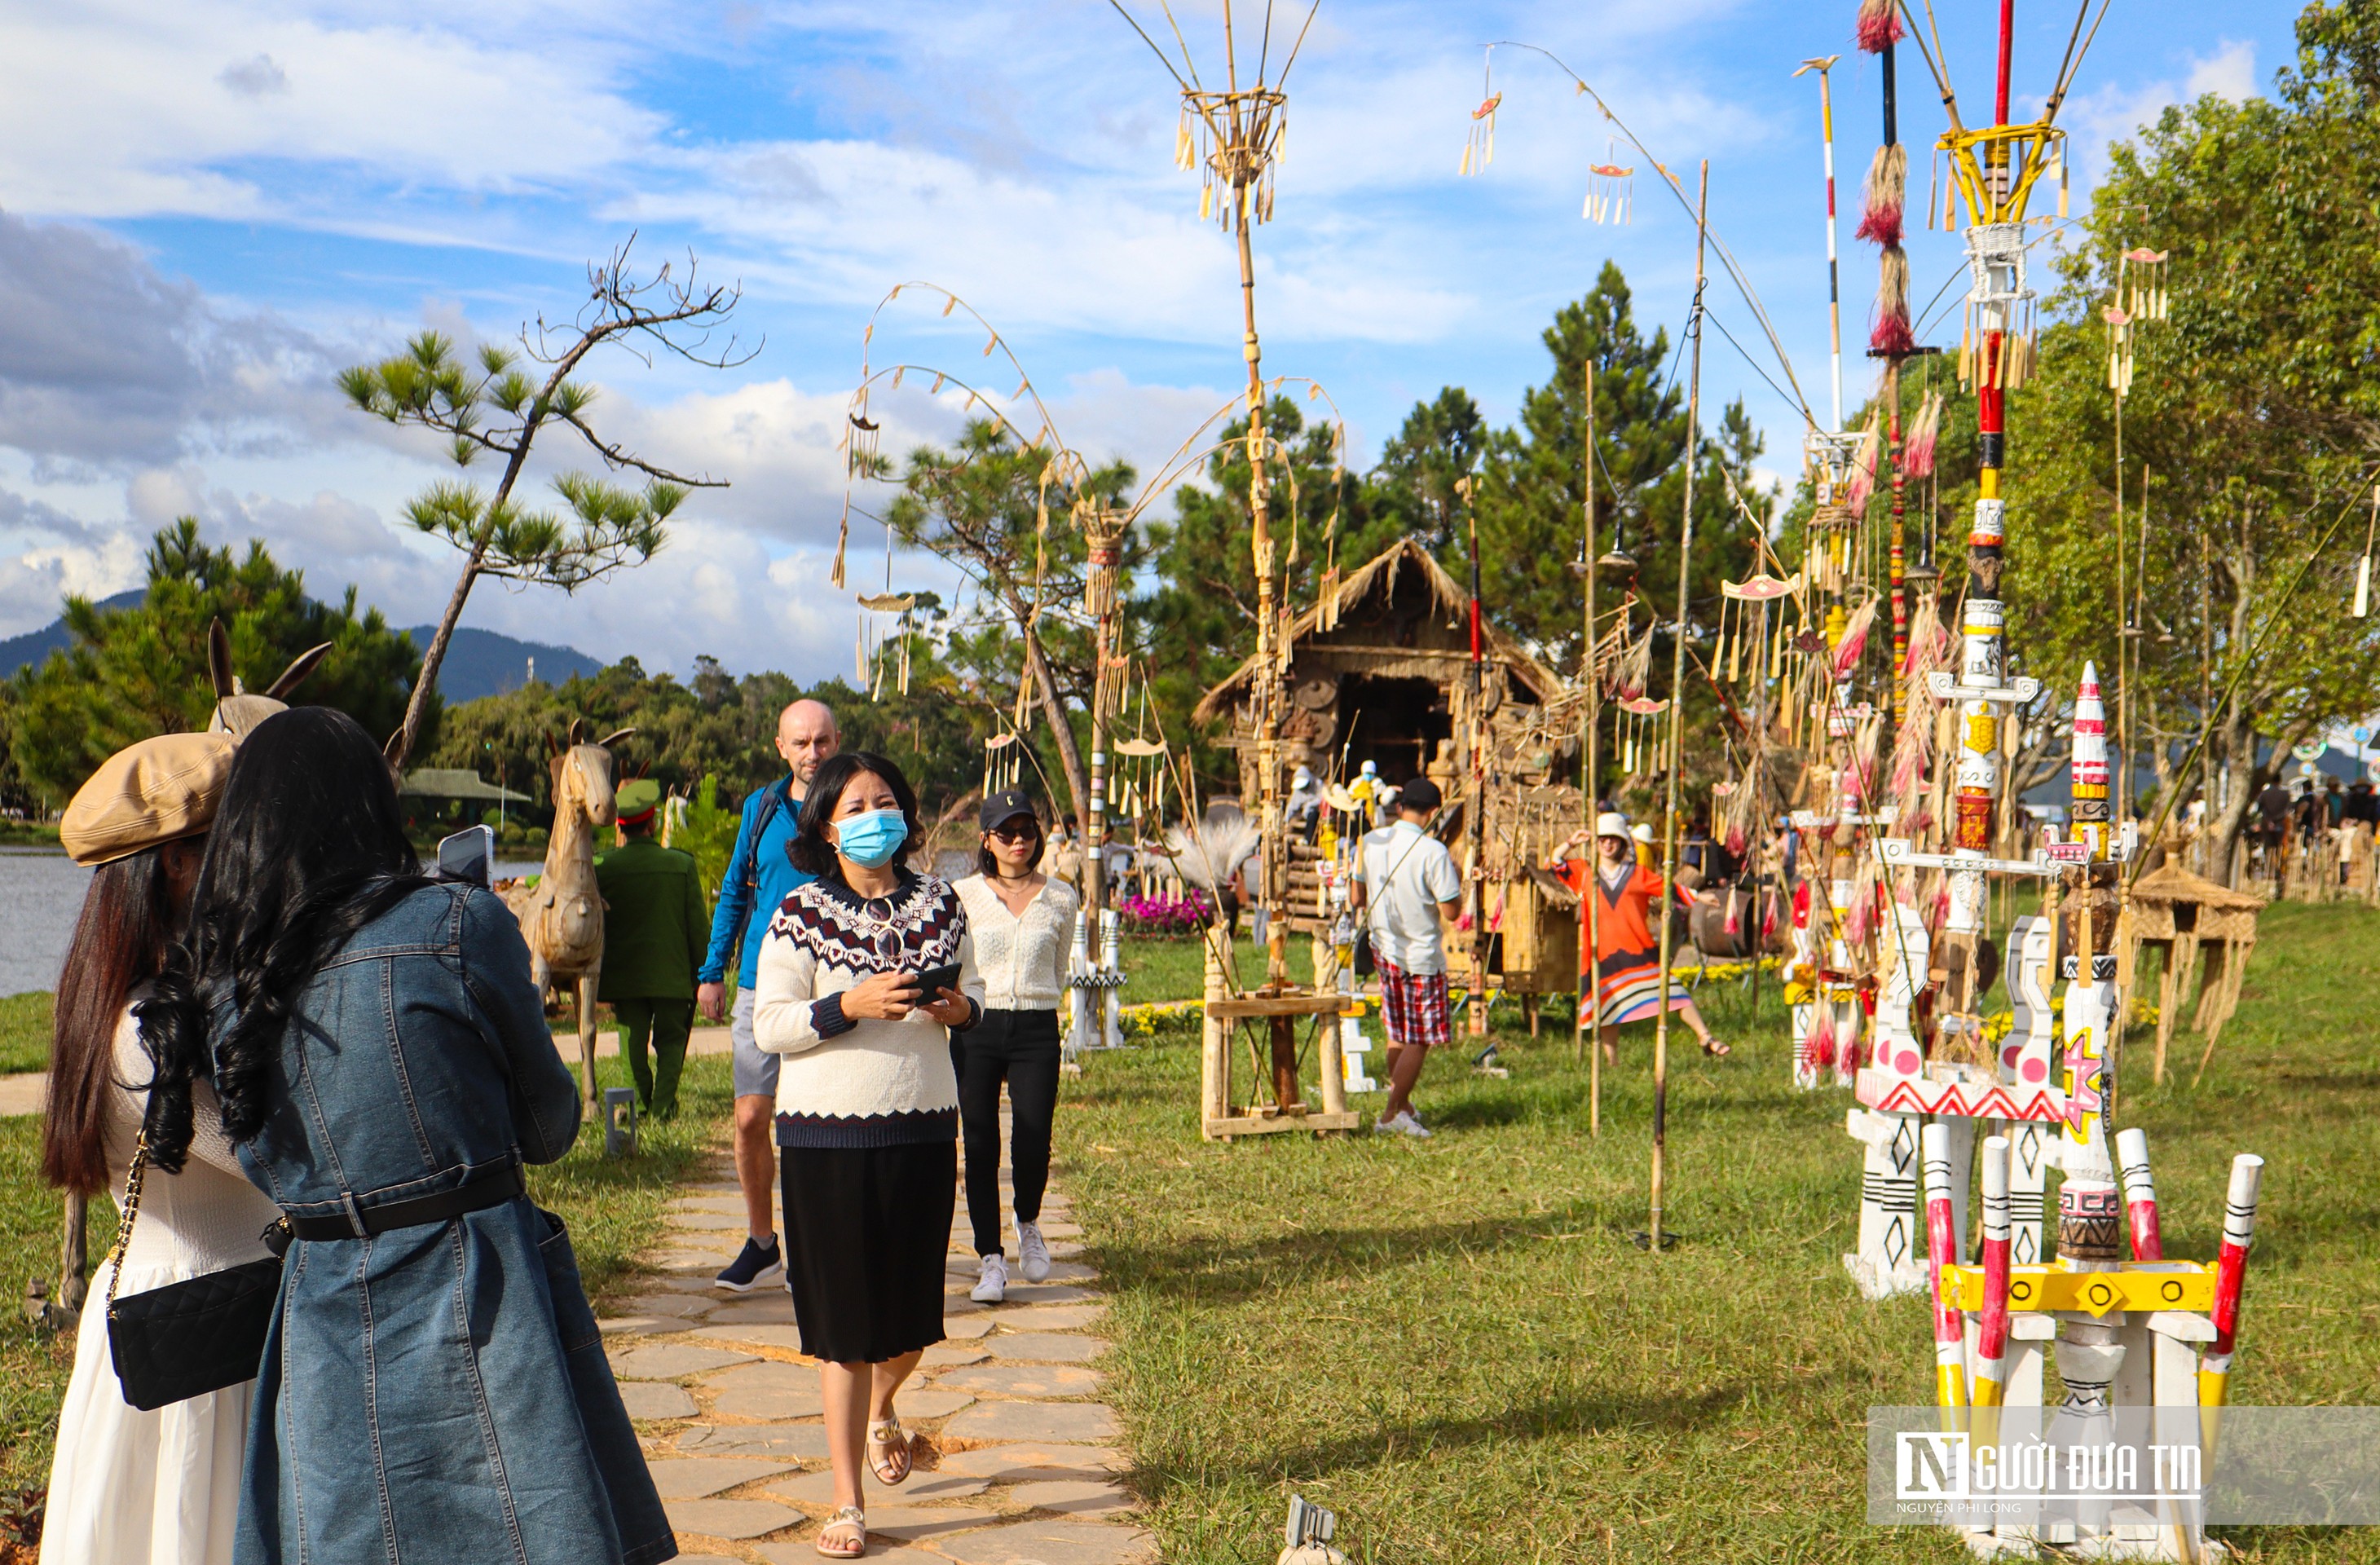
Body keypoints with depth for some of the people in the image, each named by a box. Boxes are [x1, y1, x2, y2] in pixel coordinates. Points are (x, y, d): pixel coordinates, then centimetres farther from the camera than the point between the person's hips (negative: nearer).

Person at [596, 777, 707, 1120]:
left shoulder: (604, 868, -7)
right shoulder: (682, 864, -7)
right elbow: (698, 925, -3)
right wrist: (702, 973, 8)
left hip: (623, 975, 0)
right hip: (672, 973, 0)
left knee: (633, 1042, 12)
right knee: (670, 1039, 12)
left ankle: (641, 1102, 13)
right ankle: (663, 1104, 2)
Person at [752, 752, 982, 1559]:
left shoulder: (939, 902, 6)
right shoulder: (802, 912, -5)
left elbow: (974, 990, 17)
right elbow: (769, 1026, -8)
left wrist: (960, 1008, -7)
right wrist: (851, 1005, -22)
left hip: (924, 1129, 3)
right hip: (828, 1133, -3)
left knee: (914, 1314, 11)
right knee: (843, 1323, 2)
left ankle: (882, 1409, 46)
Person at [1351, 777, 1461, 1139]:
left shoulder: (1370, 842, -2)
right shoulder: (1434, 852, -20)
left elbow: (1356, 899, 6)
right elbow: (1451, 912, -17)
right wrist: (1456, 878, 0)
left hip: (1384, 950, 6)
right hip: (1421, 956, -6)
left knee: (1398, 1034, 20)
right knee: (1419, 1040, 5)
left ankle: (1402, 1105, 29)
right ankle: (1391, 1114, 5)